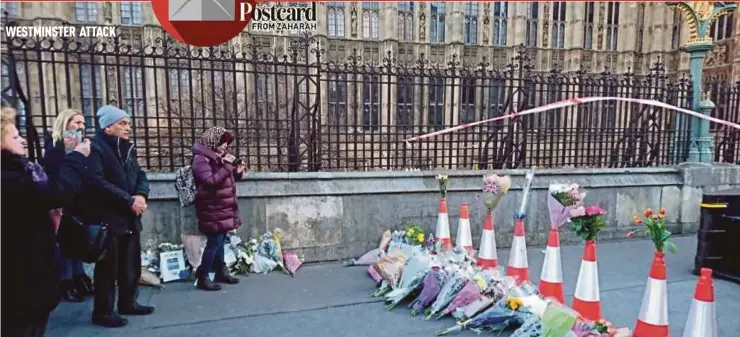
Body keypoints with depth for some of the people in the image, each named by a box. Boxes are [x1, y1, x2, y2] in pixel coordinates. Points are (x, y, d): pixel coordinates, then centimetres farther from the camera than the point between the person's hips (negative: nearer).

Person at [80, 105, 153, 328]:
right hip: (107, 219, -8)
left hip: (129, 218, 8)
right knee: (108, 267, 1)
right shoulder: (95, 147, -12)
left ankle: (128, 302, 30)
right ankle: (102, 312, 14)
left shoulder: (127, 148, 14)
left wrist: (141, 195, -9)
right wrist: (129, 200, -21)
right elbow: (96, 182, -23)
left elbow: (140, 174, 13)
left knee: (132, 264, 15)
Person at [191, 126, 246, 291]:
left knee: (220, 240, 14)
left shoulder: (219, 157, 13)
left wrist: (237, 172, 2)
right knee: (214, 241, -9)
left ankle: (221, 272, 23)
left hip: (224, 207, 9)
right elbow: (211, 181, -26)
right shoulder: (201, 159, -14)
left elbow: (227, 178, 23)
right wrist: (227, 167, -26)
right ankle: (203, 277, -1)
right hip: (212, 208, -8)